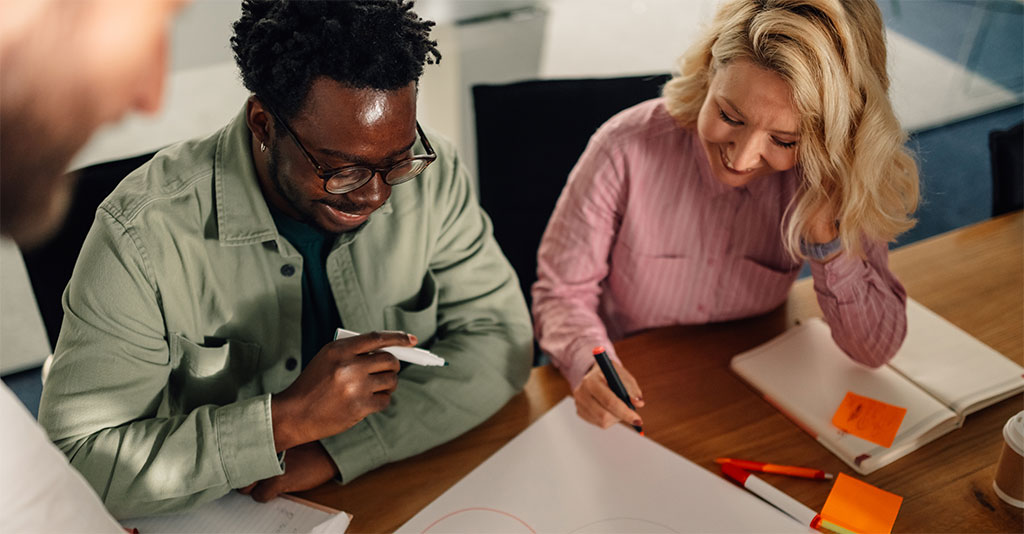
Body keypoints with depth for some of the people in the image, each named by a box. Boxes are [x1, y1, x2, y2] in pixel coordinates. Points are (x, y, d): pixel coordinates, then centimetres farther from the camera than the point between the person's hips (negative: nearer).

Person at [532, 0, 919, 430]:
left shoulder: (830, 181, -15)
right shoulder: (626, 151, -22)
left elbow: (877, 350, -12)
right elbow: (562, 291, -10)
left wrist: (825, 236, -27)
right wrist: (591, 365, -31)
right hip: (633, 397, 0)